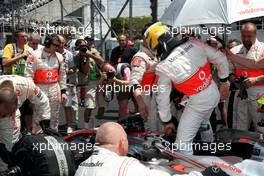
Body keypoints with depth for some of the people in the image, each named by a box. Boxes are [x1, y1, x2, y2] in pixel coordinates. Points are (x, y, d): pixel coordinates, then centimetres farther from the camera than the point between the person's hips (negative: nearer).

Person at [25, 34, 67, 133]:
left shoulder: (59, 57, 7)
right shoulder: (35, 56, -6)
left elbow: (62, 75, 13)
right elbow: (29, 75, -7)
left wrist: (63, 91, 9)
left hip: (55, 90, 4)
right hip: (40, 90, -4)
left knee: (54, 118, 11)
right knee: (39, 118, -2)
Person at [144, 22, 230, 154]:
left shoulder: (163, 67, -18)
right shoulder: (194, 42, -8)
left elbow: (163, 98, -10)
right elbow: (221, 58, 0)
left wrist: (166, 121, 5)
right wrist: (224, 82, 14)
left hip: (198, 102, -7)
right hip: (214, 93, 7)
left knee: (183, 143, 1)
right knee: (203, 122, 35)